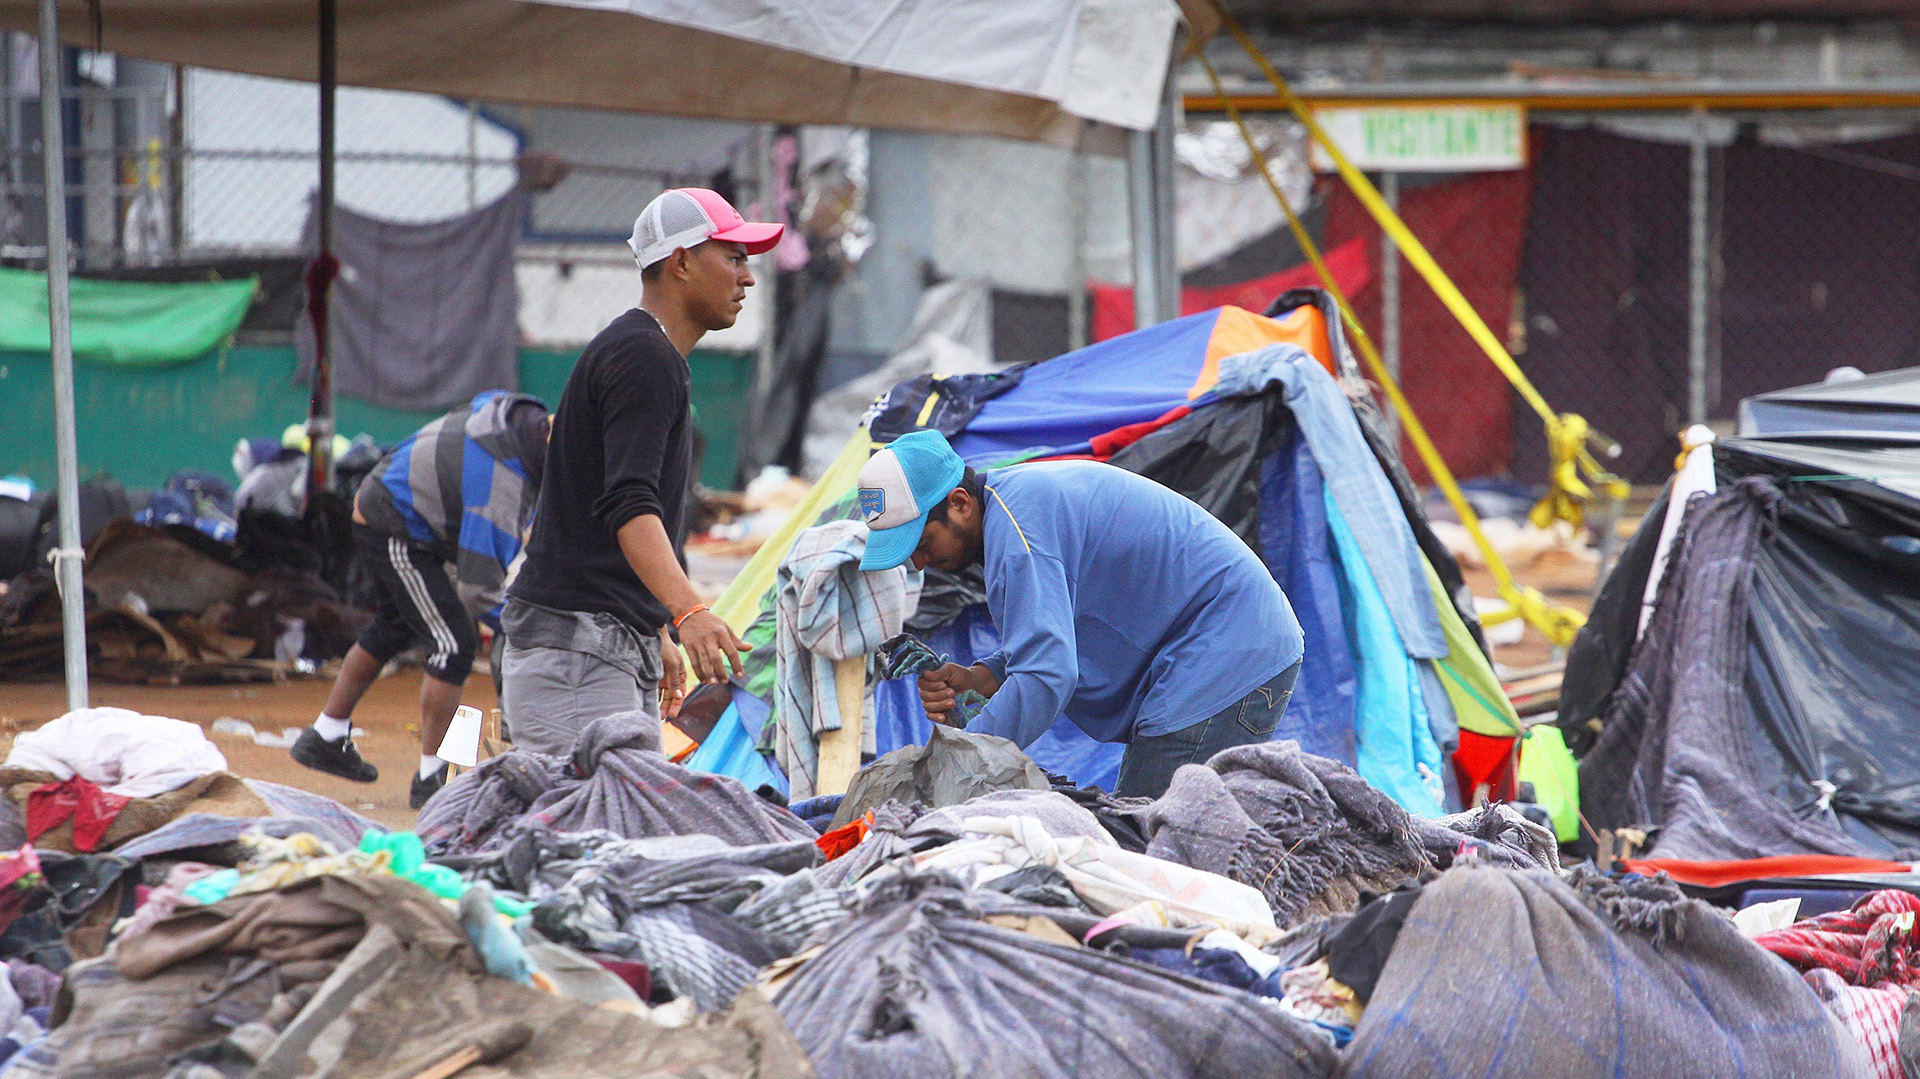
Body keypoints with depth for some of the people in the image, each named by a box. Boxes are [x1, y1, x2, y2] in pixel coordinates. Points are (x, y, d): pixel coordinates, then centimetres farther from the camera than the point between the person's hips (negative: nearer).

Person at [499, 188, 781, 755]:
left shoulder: (660, 361, 22)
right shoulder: (644, 357, -12)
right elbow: (627, 503, -25)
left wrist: (657, 637, 35)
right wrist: (687, 612, -39)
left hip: (621, 654, 11)